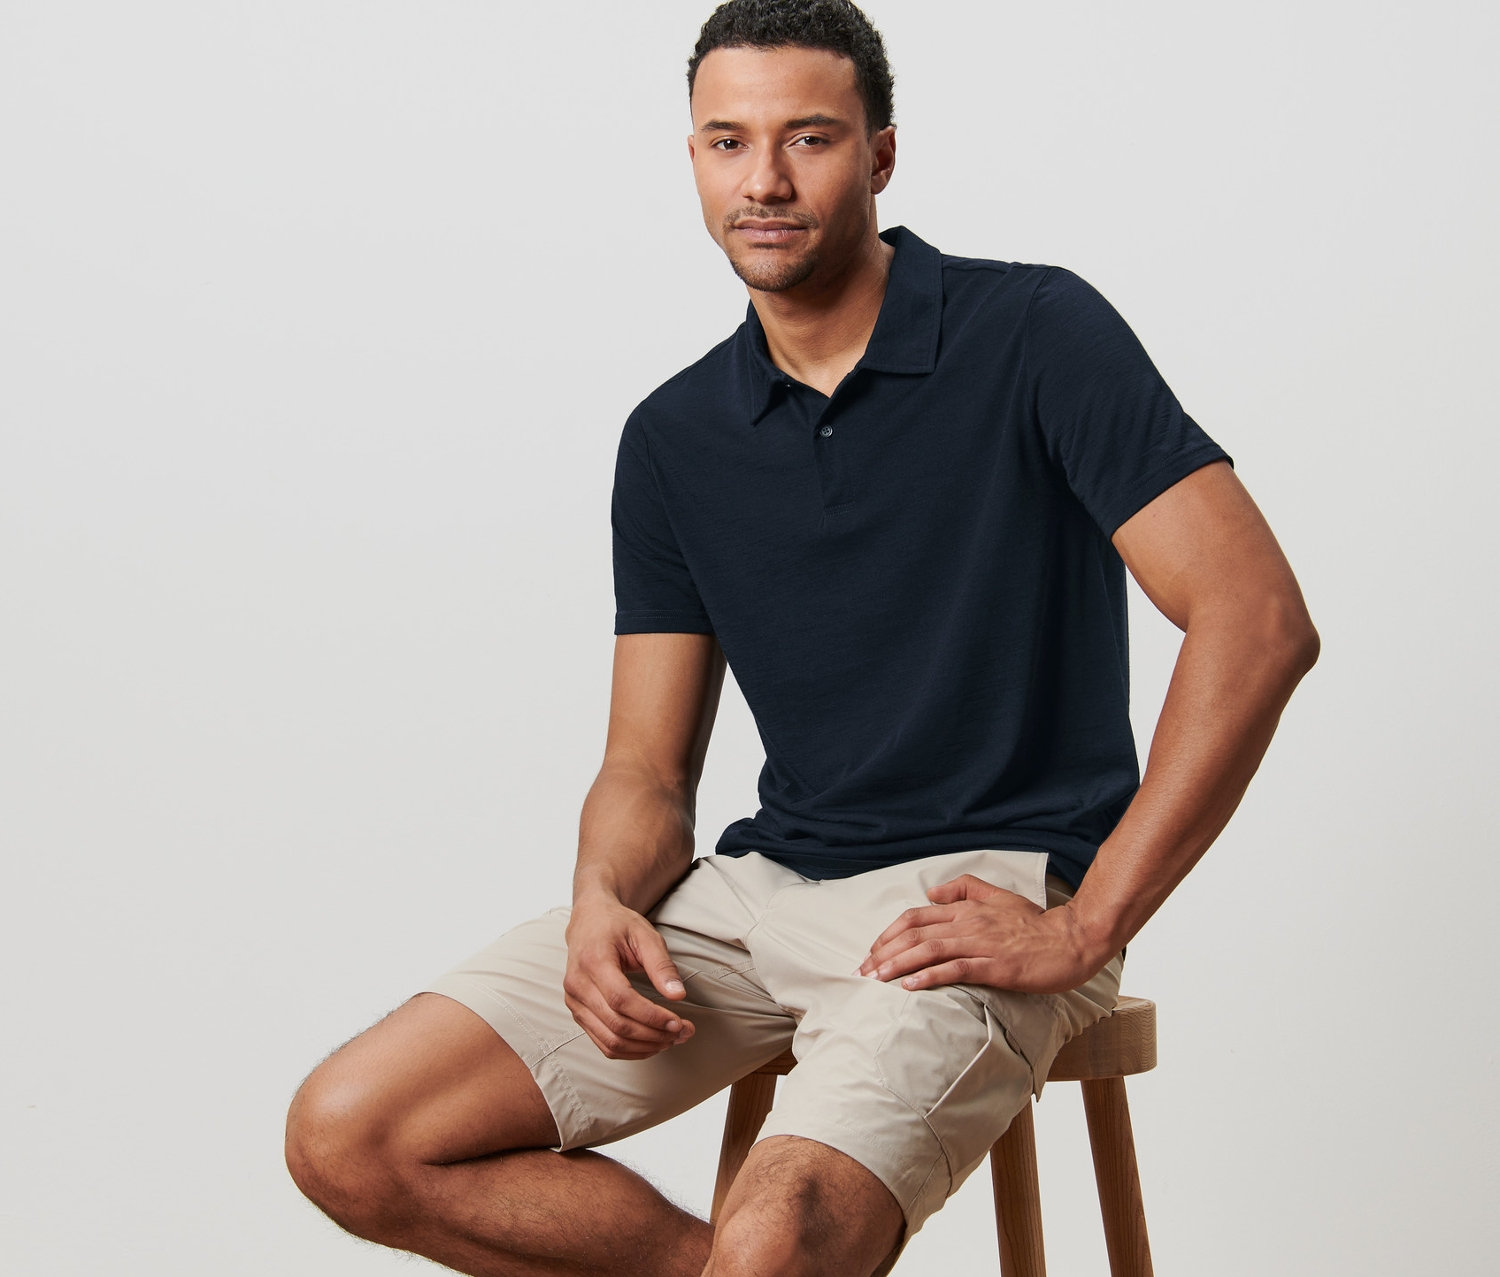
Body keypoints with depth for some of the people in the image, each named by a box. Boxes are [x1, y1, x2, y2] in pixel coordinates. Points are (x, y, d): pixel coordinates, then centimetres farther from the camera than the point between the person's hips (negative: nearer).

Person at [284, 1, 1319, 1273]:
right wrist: (607, 898, -13)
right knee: (348, 1136, -8)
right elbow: (648, 764, 12)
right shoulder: (673, 438, 10)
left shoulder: (1033, 336, -6)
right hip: (761, 884, 6)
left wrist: (1084, 927, -16)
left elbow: (1256, 619, -14)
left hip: (980, 898, -6)